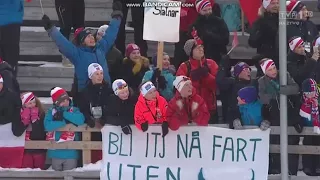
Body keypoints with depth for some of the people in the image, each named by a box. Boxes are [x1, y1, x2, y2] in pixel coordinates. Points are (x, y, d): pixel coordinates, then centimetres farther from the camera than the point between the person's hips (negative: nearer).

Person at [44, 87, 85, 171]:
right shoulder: (51, 112, 2)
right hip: (56, 152, 1)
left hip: (71, 152, -1)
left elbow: (80, 120, -17)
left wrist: (63, 114, -15)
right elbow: (47, 126, -15)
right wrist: (65, 121, -18)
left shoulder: (74, 110, 3)